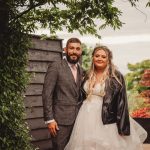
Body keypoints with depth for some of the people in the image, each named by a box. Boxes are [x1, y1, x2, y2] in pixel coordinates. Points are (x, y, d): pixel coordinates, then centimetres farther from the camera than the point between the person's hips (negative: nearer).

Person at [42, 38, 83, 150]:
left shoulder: (81, 70, 12)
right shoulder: (55, 67, -8)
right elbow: (47, 94, -11)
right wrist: (49, 119, -15)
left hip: (78, 119, 6)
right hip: (61, 119, -6)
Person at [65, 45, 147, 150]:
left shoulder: (116, 77, -6)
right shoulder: (88, 76, 10)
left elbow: (122, 101, -10)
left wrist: (123, 126, -16)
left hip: (106, 119, -5)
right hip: (87, 117, 5)